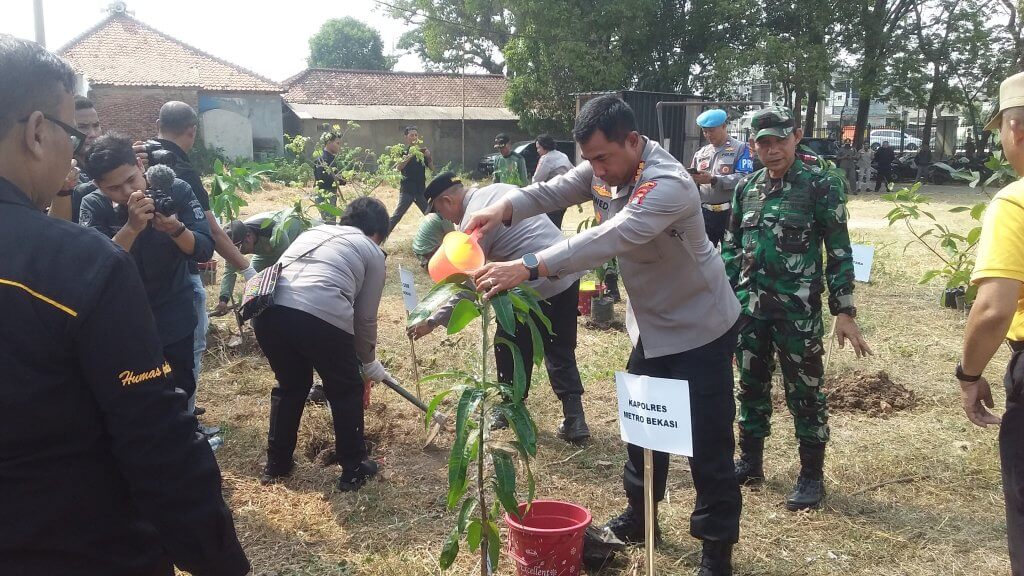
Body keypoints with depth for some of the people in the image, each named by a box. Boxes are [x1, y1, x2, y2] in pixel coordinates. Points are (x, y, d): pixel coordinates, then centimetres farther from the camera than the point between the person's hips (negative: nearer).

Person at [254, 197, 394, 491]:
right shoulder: (372, 252, 20)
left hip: (268, 310, 5)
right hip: (321, 316, -5)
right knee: (346, 391, 19)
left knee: (291, 385, 29)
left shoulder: (312, 232, 34)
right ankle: (353, 470, 28)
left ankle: (276, 464, 40)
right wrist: (368, 361, 36)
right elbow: (365, 317, 19)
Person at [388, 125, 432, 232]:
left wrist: (429, 157, -13)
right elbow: (399, 168, -16)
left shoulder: (422, 151, 9)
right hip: (407, 190, -4)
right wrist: (410, 156, -29)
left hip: (421, 189, 4)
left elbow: (432, 168, 6)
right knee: (397, 215, -11)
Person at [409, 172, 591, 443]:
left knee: (510, 348, 13)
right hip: (569, 272, 8)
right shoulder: (499, 188, 13)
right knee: (560, 350, 15)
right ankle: (574, 418, 10)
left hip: (538, 286, -8)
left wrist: (432, 322, -1)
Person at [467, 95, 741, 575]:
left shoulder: (668, 185, -33)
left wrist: (528, 267, -52)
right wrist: (505, 207, -31)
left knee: (707, 446, 0)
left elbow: (610, 239, -44)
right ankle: (639, 517, 40)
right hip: (649, 325, 8)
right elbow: (553, 192, -9)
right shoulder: (604, 165, -6)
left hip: (699, 328, -8)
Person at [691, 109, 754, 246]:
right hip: (704, 213, 5)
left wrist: (713, 179, -23)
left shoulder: (740, 148, -1)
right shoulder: (700, 153, 16)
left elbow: (744, 178, -16)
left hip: (730, 213, -5)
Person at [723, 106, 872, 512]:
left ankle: (812, 476, 19)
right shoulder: (746, 188, 8)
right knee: (751, 385, 14)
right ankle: (750, 462, 30)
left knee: (804, 392, 5)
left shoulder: (821, 185, -6)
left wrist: (844, 312, -9)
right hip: (748, 306, 5)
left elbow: (839, 251, -6)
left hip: (797, 309, -5)